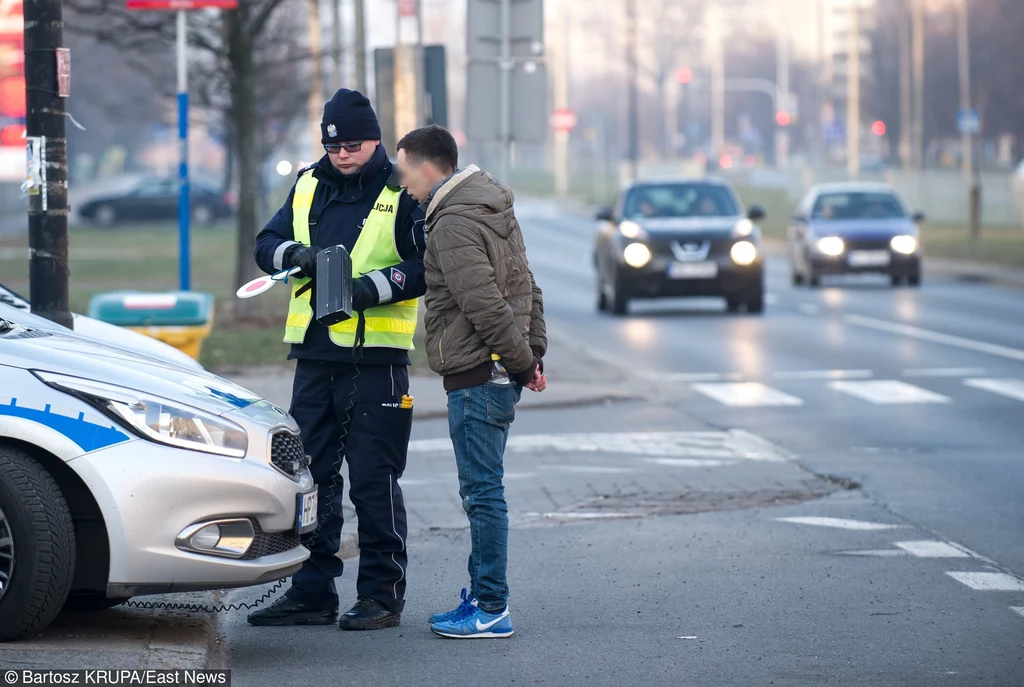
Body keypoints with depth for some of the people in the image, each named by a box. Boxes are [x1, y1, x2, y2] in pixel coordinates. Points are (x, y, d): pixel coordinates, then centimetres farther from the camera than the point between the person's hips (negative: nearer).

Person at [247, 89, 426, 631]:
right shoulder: (309, 186, 13)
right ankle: (312, 592, 17)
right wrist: (297, 254, -7)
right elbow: (267, 245, 15)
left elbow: (430, 266, -11)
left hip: (376, 359, -6)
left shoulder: (403, 193, -5)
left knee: (373, 481, -2)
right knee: (309, 475, 9)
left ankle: (382, 594, 7)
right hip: (314, 354, 6)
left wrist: (373, 287, -21)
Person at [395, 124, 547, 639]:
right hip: (499, 372, 10)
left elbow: (486, 306, -21)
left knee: (482, 490, -7)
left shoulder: (453, 224, -15)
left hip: (477, 375, -10)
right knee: (480, 490, 15)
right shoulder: (492, 206, 17)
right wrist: (532, 352, 16)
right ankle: (482, 596, 20)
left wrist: (521, 361, -14)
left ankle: (492, 610, -5)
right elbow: (526, 286, 19)